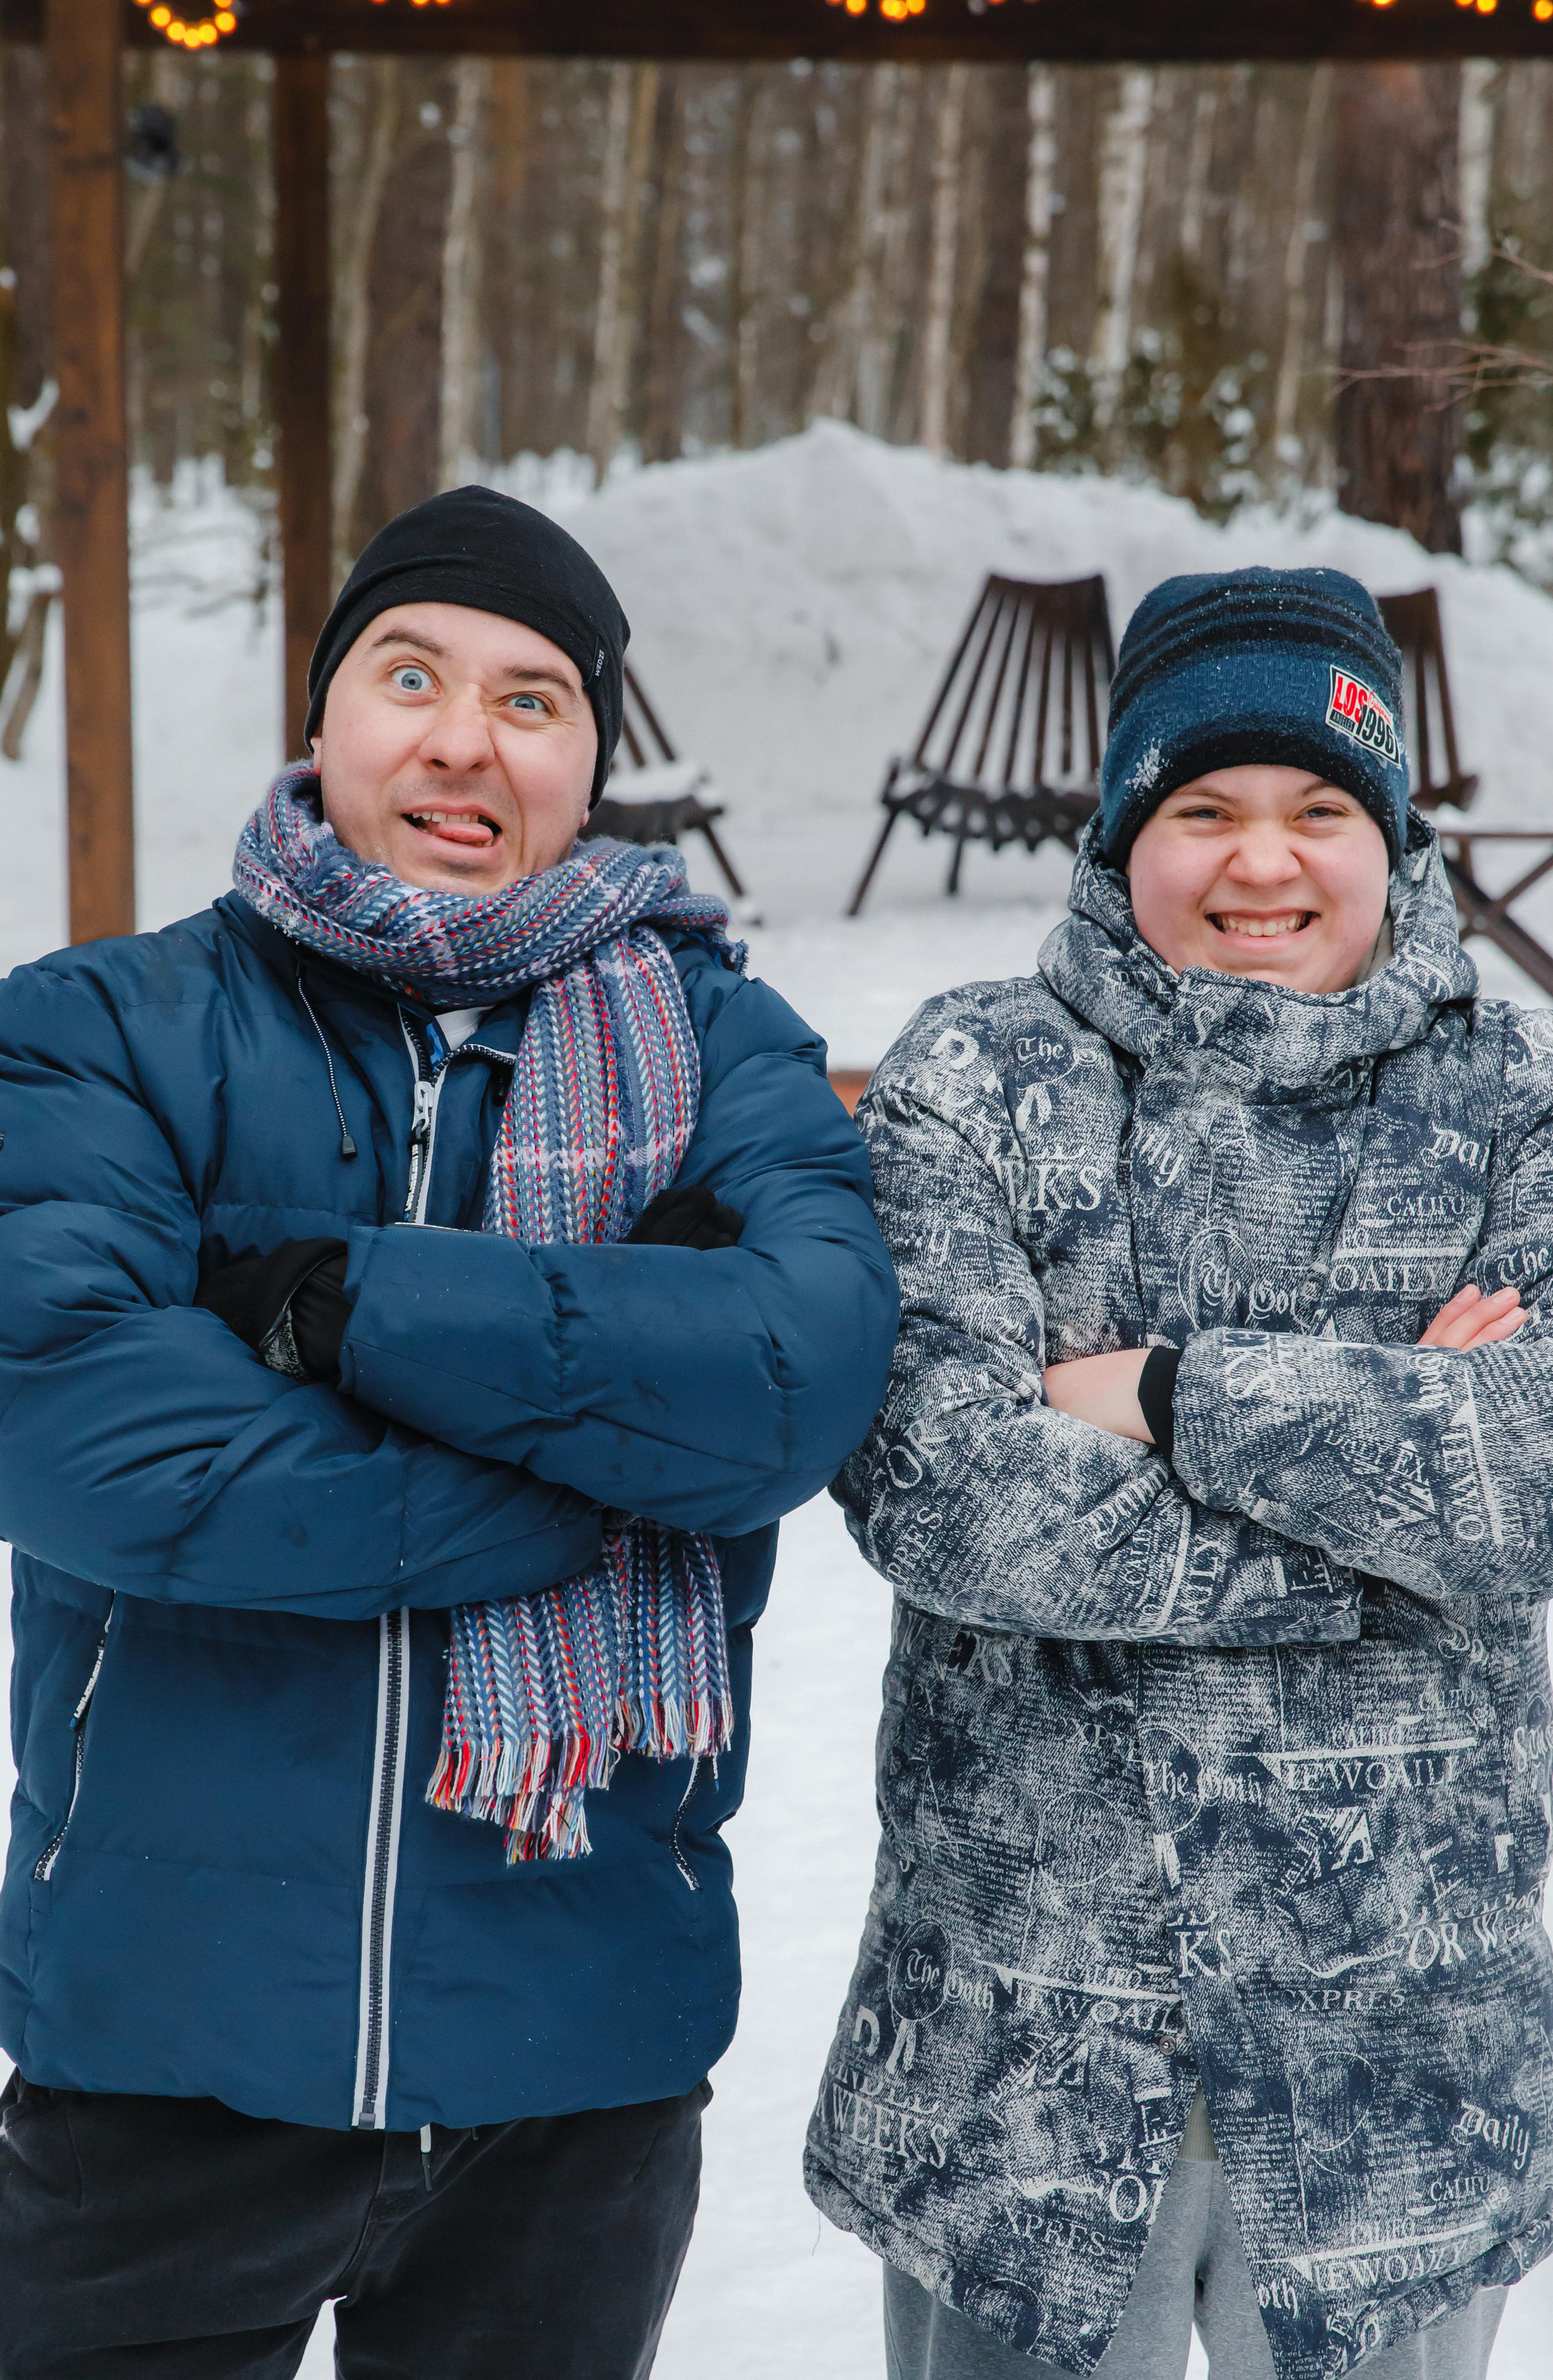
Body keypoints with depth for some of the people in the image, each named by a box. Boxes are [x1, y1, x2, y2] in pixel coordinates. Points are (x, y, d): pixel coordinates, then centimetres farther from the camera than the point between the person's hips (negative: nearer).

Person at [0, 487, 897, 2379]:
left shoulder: (713, 1041, 3)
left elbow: (813, 1366, -16)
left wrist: (330, 1293, -20)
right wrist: (614, 1457, -16)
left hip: (585, 2034, 2)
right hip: (171, 2027, -1)